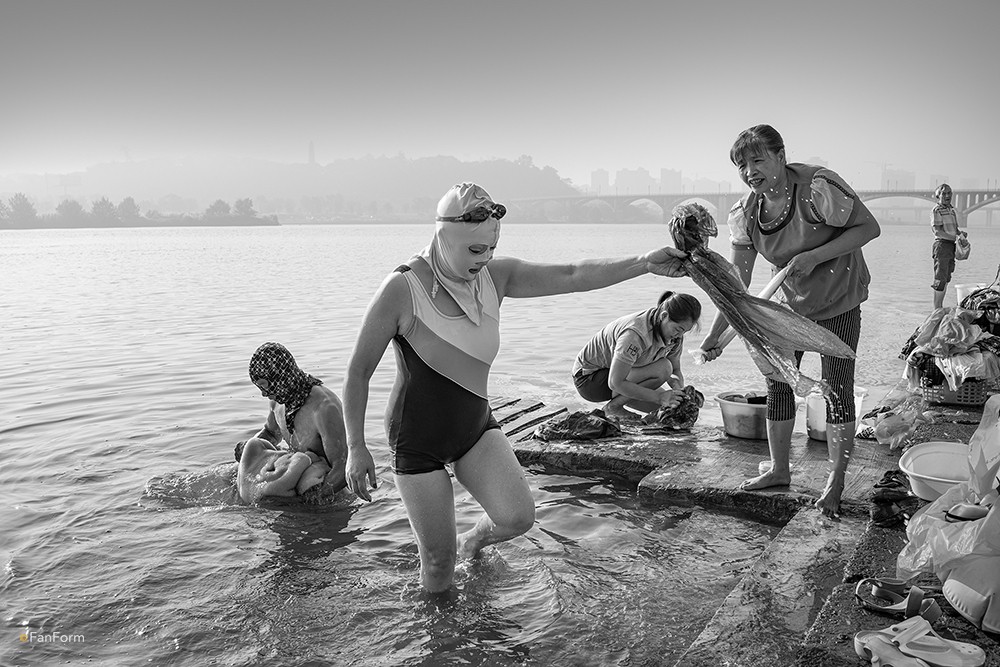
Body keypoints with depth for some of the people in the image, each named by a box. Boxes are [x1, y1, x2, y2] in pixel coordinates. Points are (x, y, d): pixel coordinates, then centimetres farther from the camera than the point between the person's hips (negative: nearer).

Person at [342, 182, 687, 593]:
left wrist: (644, 263, -21)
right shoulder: (402, 290, -19)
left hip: (476, 425, 5)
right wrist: (356, 447, -11)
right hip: (417, 440, -5)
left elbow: (571, 276, -10)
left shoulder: (495, 276, -4)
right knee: (439, 563, 0)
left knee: (519, 518, -11)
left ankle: (472, 540, 25)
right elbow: (358, 372, -11)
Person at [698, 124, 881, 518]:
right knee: (777, 382, 8)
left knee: (838, 389, -3)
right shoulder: (745, 214, -11)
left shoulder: (818, 187, -27)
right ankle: (779, 470, 24)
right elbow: (736, 284, -8)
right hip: (793, 303, 6)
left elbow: (869, 227, -21)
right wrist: (715, 335, -15)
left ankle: (836, 484, 10)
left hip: (839, 301, -5)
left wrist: (814, 256, -31)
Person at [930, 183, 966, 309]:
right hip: (941, 245, -8)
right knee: (940, 278, -11)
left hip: (951, 247, 8)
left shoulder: (953, 210, 18)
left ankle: (940, 307, 18)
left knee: (946, 279, 11)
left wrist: (961, 232, -4)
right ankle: (936, 310, -9)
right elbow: (937, 231, -16)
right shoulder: (936, 211, -8)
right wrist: (956, 238, -19)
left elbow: (956, 227, 19)